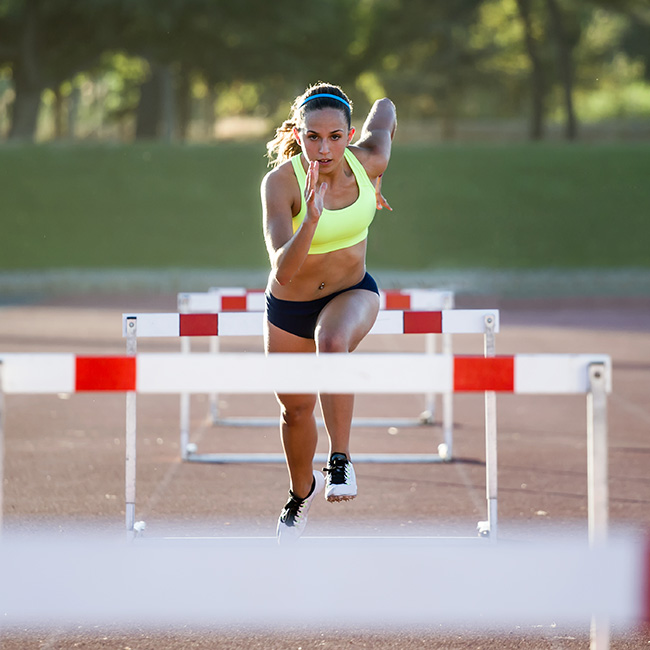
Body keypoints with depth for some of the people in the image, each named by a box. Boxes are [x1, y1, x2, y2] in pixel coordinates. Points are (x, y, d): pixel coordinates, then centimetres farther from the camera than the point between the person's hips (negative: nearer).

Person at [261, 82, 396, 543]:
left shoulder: (368, 161, -20)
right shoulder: (280, 183, -29)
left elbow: (386, 108, 5)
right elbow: (282, 270, -38)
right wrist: (312, 219, -54)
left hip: (353, 293, 0)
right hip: (290, 304, 0)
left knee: (333, 343, -37)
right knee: (296, 410, 17)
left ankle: (341, 459, -24)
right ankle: (302, 491, 48)